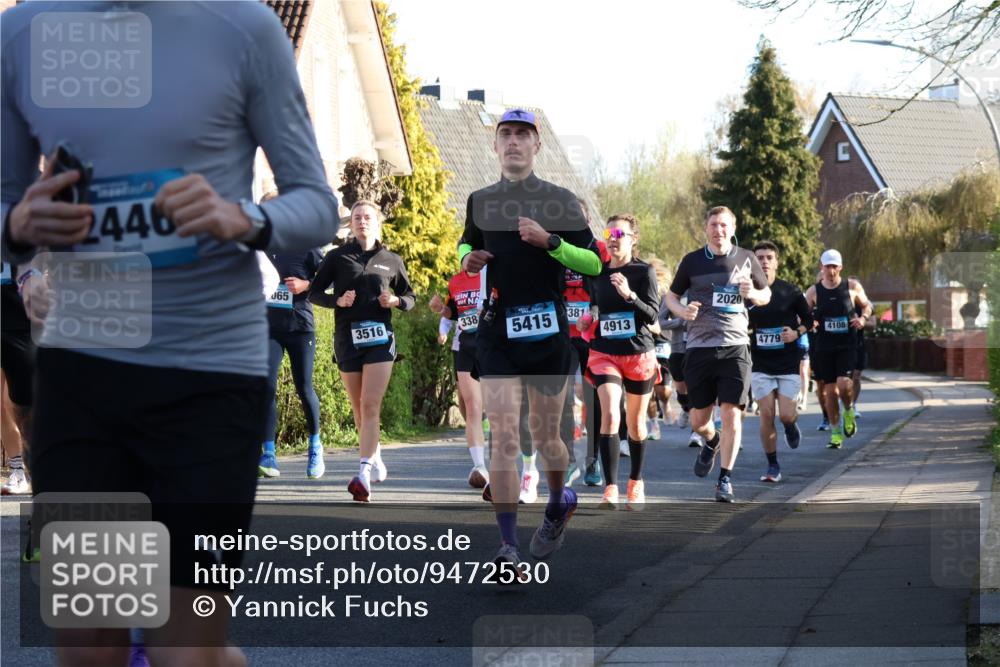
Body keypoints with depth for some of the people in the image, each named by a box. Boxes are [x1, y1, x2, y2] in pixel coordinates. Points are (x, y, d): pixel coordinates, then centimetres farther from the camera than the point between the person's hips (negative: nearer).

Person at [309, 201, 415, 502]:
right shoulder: (337, 257, 6)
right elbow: (314, 292, 9)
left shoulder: (391, 260, 9)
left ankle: (364, 475, -22)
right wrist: (337, 301, -10)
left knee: (370, 405, -14)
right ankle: (377, 462, 29)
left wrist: (396, 301, -3)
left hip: (380, 337, -1)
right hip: (347, 338, 1)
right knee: (359, 408, 8)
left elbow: (410, 296, 20)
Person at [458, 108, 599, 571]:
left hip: (548, 332, -1)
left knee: (545, 437, 8)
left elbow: (594, 264, -2)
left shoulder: (561, 201, 1)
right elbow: (468, 243, 29)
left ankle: (558, 502, 40)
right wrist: (467, 258, 5)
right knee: (504, 438, -11)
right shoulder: (479, 201, 10)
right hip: (497, 334, 1)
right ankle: (508, 548, -12)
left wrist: (549, 241, -17)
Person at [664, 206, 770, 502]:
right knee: (698, 419, 6)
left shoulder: (746, 259, 6)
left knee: (731, 413, -9)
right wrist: (682, 310, -8)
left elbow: (766, 295, 17)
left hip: (735, 347, -1)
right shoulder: (692, 261, 5)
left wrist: (752, 294, -6)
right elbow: (671, 296, 14)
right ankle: (712, 442, 42)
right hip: (699, 347, 1)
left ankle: (725, 479, 4)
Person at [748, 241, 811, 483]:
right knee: (766, 415, -5)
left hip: (789, 363, -1)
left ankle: (791, 425, 33)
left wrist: (797, 332, -11)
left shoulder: (790, 291, -3)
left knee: (786, 415, -6)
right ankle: (772, 466, 8)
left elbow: (808, 319, 8)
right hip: (761, 365, 1)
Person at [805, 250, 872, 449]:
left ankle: (849, 411, 14)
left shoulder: (852, 287, 1)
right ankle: (835, 433, 14)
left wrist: (863, 318, -5)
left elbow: (866, 305, 15)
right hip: (824, 347, 1)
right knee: (830, 389, 3)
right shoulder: (814, 292, 2)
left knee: (843, 384, -18)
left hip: (847, 345, -1)